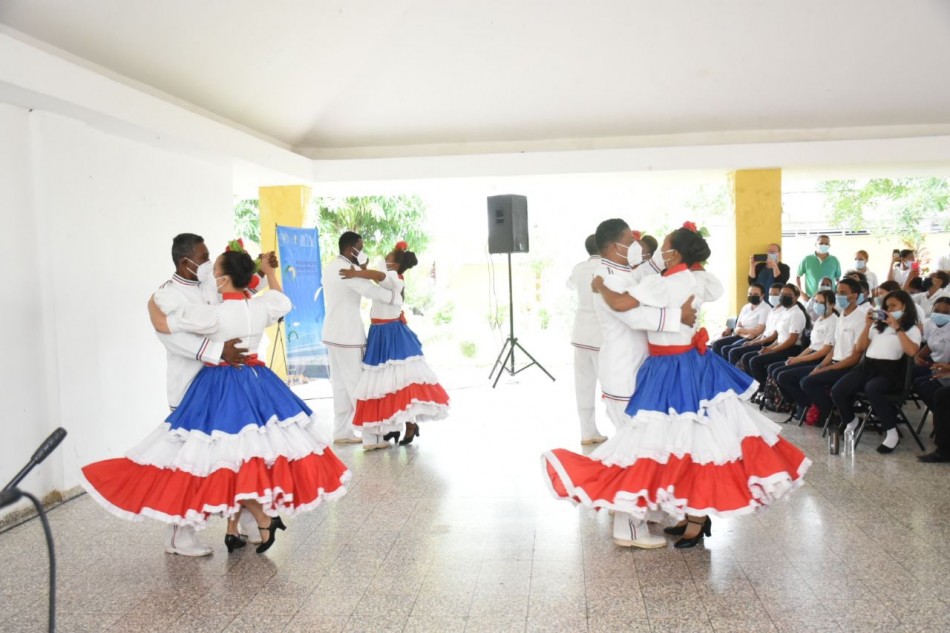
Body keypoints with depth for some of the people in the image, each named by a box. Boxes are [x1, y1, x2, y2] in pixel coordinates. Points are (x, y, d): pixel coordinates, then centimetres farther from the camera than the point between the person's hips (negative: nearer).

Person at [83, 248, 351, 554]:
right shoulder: (260, 307, -1)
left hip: (220, 386, -6)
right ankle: (233, 529, 20)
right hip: (257, 382, 6)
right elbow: (283, 302, 23)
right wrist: (269, 271, 34)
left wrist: (153, 303, 7)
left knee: (226, 458, 1)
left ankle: (265, 518, -2)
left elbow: (162, 324, -14)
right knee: (244, 455, 12)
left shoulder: (214, 314, -17)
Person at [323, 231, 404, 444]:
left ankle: (341, 432, 16)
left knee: (340, 384, 12)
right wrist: (398, 297, -13)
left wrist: (361, 268, 5)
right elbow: (371, 291, -25)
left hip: (333, 333, 9)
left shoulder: (330, 268, 13)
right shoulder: (348, 269, -16)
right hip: (348, 335, -9)